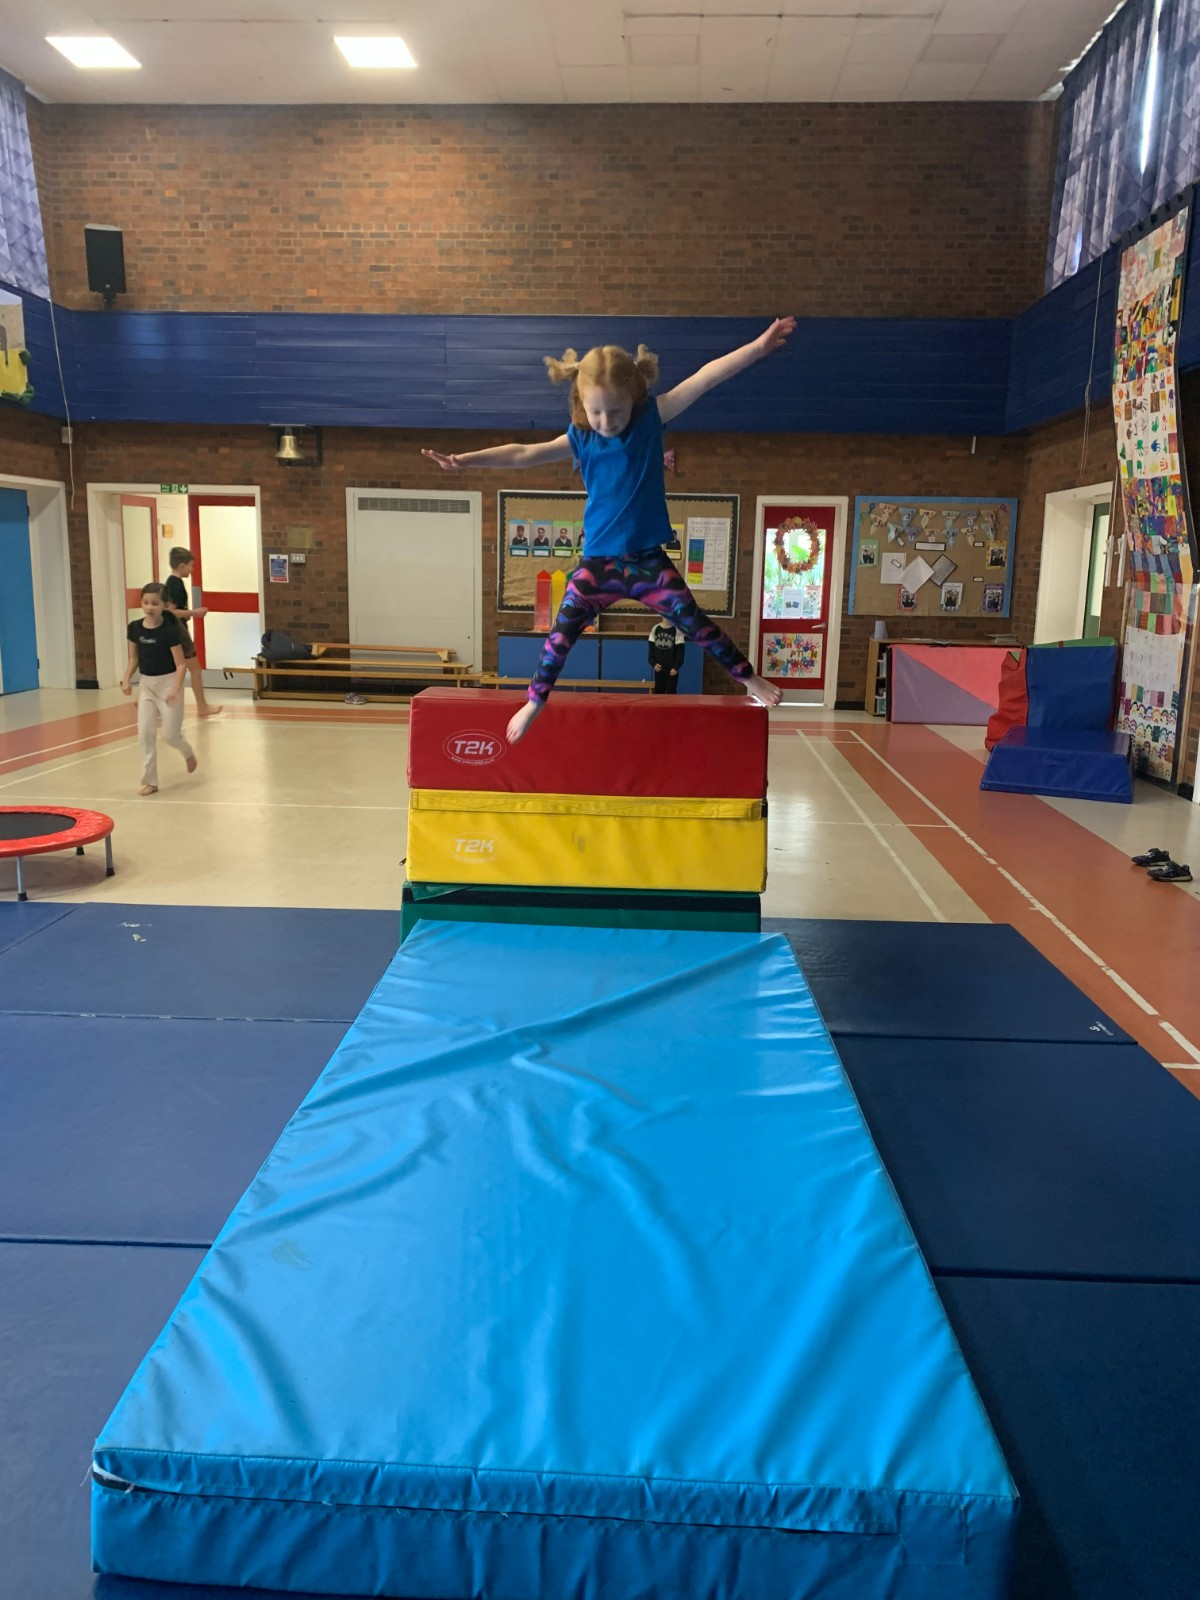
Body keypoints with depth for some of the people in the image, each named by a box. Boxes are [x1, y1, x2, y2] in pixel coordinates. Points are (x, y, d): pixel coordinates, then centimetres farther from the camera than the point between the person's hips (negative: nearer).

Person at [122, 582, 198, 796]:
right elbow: (133, 658, 11)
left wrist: (175, 689, -27)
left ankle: (188, 752, 34)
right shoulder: (134, 628, -1)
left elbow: (180, 664, -15)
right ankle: (150, 781, 8)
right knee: (145, 734, 0)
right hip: (146, 684, 5)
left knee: (170, 735, -2)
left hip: (168, 682, -5)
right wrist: (127, 680, -4)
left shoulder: (169, 630, -16)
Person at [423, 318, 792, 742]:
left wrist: (759, 346, -16)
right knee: (561, 634, 3)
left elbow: (707, 376, -11)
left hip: (648, 560, -1)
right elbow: (524, 453, -3)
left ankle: (748, 677, 19)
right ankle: (535, 701, 18)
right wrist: (467, 460, -10)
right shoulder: (580, 438, -2)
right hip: (598, 562, 1)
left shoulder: (652, 418, -5)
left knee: (695, 623, 3)